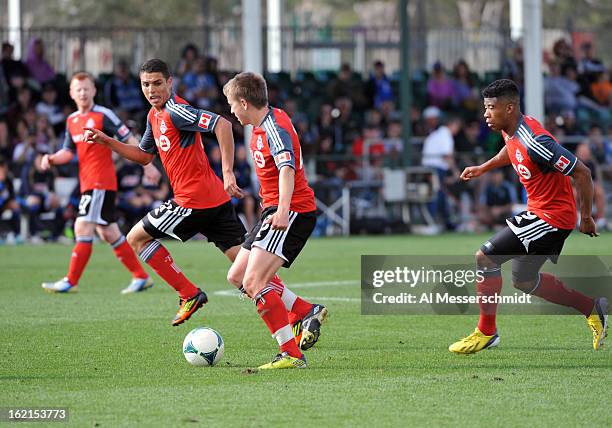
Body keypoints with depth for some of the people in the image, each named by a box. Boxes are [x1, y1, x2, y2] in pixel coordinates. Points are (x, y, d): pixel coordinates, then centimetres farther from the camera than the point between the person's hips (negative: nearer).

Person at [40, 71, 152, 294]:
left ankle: (70, 281, -9)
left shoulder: (103, 115, -8)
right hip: (87, 183, 8)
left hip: (101, 182, -8)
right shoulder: (72, 120, 13)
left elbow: (129, 140, -7)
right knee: (109, 234, 11)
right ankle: (141, 277, 19)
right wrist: (51, 158, -1)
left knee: (83, 228, -13)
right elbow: (68, 152, 19)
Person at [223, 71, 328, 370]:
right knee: (237, 277, 12)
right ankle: (308, 311, 17)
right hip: (275, 210, 11)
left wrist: (283, 209, -49)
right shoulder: (263, 126, 12)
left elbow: (287, 168, -35)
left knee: (253, 282, -22)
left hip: (294, 211, -11)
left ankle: (292, 354, -24)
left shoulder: (274, 129, -19)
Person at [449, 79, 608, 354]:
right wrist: (483, 168, 24)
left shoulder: (534, 142, -28)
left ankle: (486, 332, -1)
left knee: (485, 257, -13)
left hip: (551, 216, -10)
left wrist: (586, 217, -16)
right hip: (538, 211, 10)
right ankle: (592, 308, 29)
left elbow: (581, 173, -24)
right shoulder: (510, 130, 1)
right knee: (524, 280, 21)